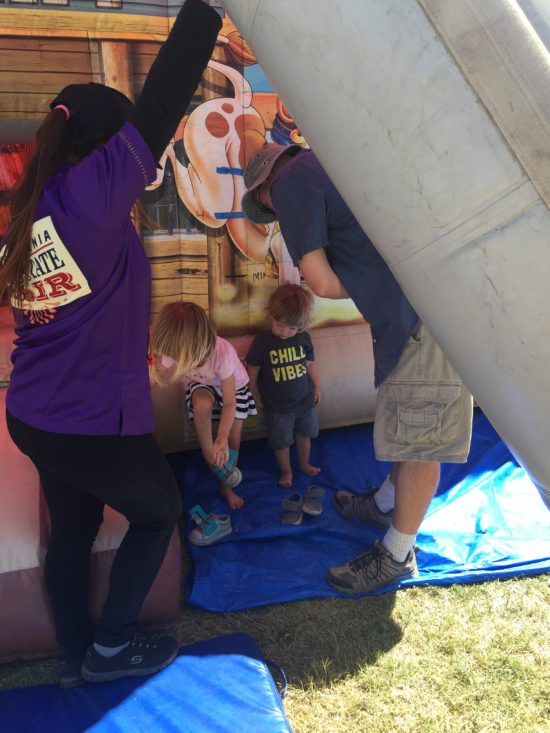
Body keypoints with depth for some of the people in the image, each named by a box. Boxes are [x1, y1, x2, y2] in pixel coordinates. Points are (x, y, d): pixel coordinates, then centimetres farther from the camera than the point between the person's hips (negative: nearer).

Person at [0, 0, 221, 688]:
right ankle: (111, 647, 29)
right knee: (158, 513, 17)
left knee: (72, 527, 23)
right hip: (94, 424, -7)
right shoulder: (92, 191, -18)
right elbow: (164, 96, -20)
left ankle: (74, 655, 38)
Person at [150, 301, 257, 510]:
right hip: (202, 385, 1)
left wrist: (222, 438, -46)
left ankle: (226, 486, 26)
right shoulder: (175, 349, -33)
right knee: (203, 403, -33)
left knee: (233, 441, -1)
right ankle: (209, 455, -12)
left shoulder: (223, 352, -43)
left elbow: (230, 402, -37)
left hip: (234, 386, -1)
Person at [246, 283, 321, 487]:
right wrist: (254, 397, -3)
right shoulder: (262, 341, -20)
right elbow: (252, 372, -10)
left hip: (305, 401, 3)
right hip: (277, 406, -3)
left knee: (304, 434, 22)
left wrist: (316, 387, 13)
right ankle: (286, 471, 36)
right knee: (281, 442, 12)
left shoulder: (304, 339, -11)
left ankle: (304, 464, 46)